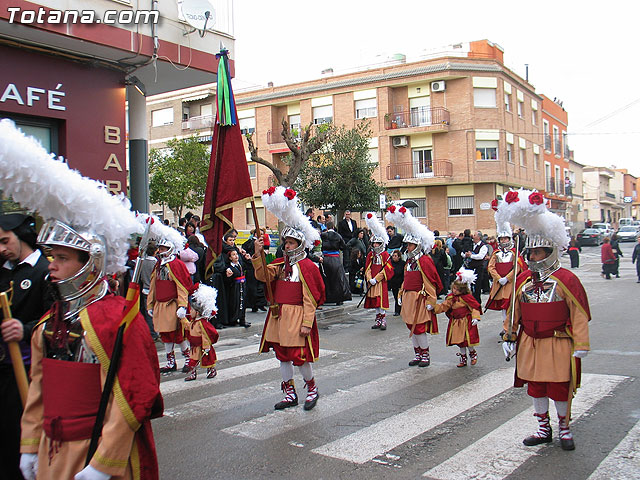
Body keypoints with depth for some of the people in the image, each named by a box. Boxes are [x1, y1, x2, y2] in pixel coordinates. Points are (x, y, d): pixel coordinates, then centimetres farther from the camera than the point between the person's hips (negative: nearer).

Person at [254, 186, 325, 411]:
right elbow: (264, 275, -4)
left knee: (300, 356, -4)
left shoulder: (307, 266, -9)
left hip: (297, 316, -7)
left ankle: (312, 388, 21)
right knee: (282, 354, 12)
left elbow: (310, 299, -11)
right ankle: (290, 394, 25)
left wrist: (307, 323, -16)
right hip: (278, 315, 7)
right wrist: (257, 255, -17)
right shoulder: (280, 263, 11)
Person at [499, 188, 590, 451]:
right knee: (535, 388, 12)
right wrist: (509, 336, 10)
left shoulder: (566, 280, -10)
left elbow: (580, 316, -8)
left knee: (560, 389, 5)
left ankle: (564, 429, 28)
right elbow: (514, 310, 12)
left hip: (558, 345, -4)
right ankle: (543, 430, 29)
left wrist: (580, 346, -9)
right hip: (529, 344, 5)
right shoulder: (523, 279, 3)